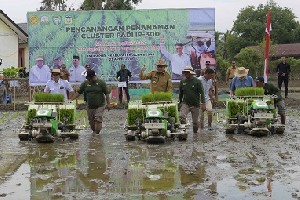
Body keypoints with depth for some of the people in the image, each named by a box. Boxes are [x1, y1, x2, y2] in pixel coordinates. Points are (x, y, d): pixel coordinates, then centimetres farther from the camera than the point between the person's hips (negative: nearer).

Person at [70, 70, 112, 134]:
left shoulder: (101, 83, -4)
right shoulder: (85, 83, 6)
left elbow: (106, 93, -4)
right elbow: (78, 92, 7)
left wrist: (108, 103, -9)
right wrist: (71, 99, -2)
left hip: (100, 105, -4)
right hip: (90, 106, 4)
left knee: (98, 119, -12)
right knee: (91, 120, 8)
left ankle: (97, 132, -8)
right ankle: (94, 131, 26)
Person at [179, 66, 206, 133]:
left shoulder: (197, 81, -4)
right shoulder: (182, 82, 6)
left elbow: (201, 93, -6)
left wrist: (203, 103, -13)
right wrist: (180, 102, 20)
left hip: (195, 104, -2)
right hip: (185, 103, 2)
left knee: (195, 121, 5)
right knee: (181, 116, -22)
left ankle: (195, 133, 26)